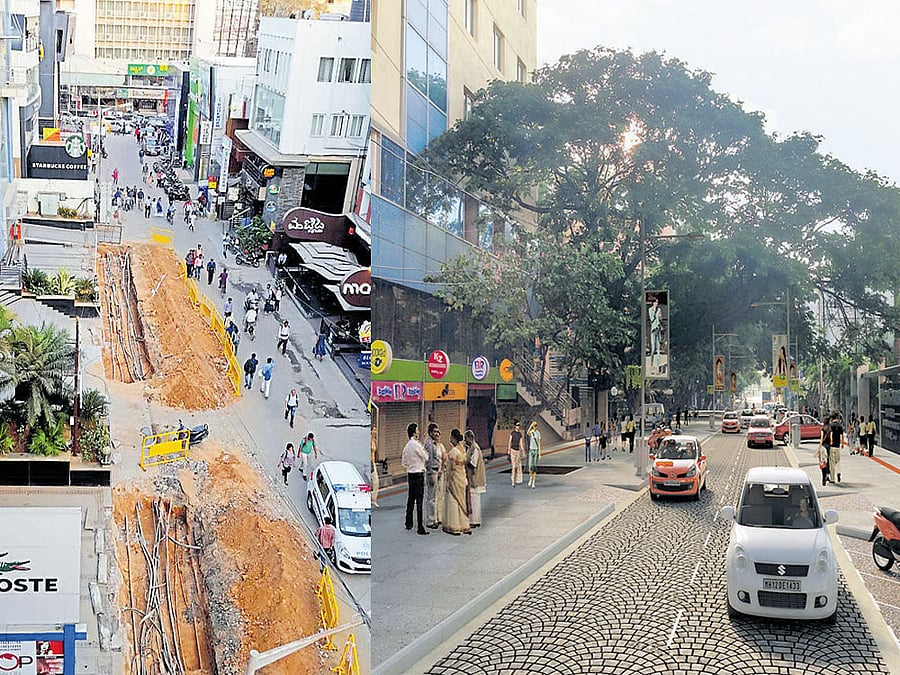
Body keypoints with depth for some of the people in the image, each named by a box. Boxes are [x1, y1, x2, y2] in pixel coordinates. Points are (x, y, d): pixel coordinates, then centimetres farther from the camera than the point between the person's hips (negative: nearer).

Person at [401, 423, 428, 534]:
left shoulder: (407, 445, 9)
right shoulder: (416, 444, -16)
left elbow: (403, 463, 17)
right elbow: (426, 457, -7)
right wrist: (423, 449, 7)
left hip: (410, 474, 8)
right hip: (418, 475, -8)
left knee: (411, 499, 16)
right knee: (419, 501, -8)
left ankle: (409, 524, 25)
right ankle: (420, 528, -8)